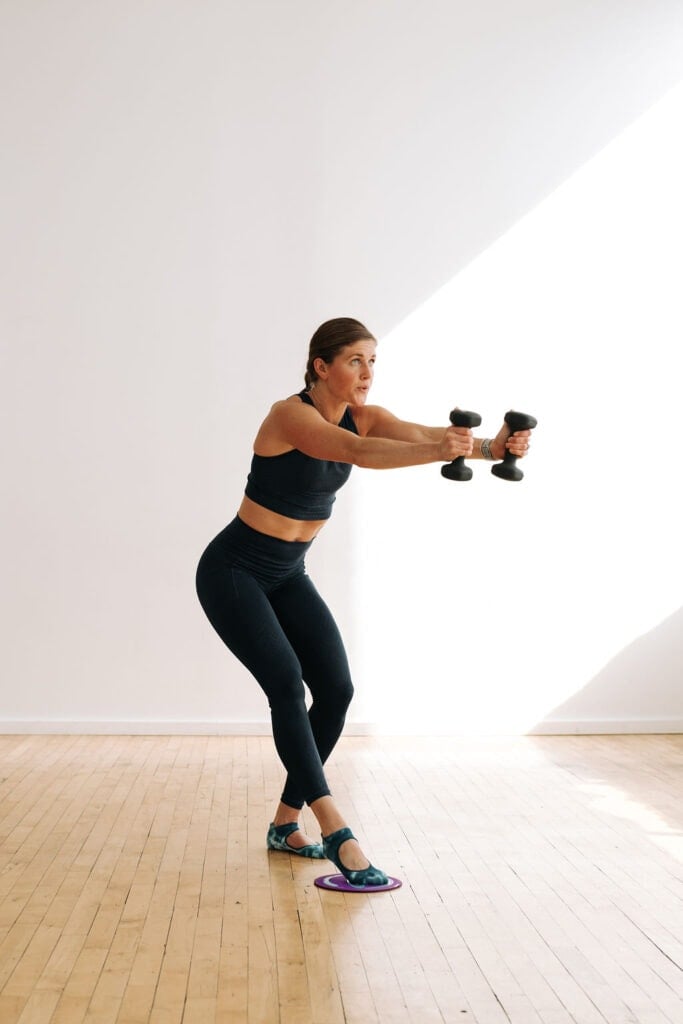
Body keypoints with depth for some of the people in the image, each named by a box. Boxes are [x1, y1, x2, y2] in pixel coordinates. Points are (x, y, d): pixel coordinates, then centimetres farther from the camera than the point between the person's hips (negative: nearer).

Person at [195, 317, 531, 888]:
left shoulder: (363, 416, -2)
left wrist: (490, 446, -41)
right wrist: (438, 452, -59)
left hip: (289, 576, 7)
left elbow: (421, 433, -22)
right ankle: (336, 834, -17)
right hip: (233, 571, -7)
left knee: (335, 691, -3)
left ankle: (285, 824, 12)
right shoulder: (291, 415, -23)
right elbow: (358, 452, -43)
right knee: (287, 686, -21)